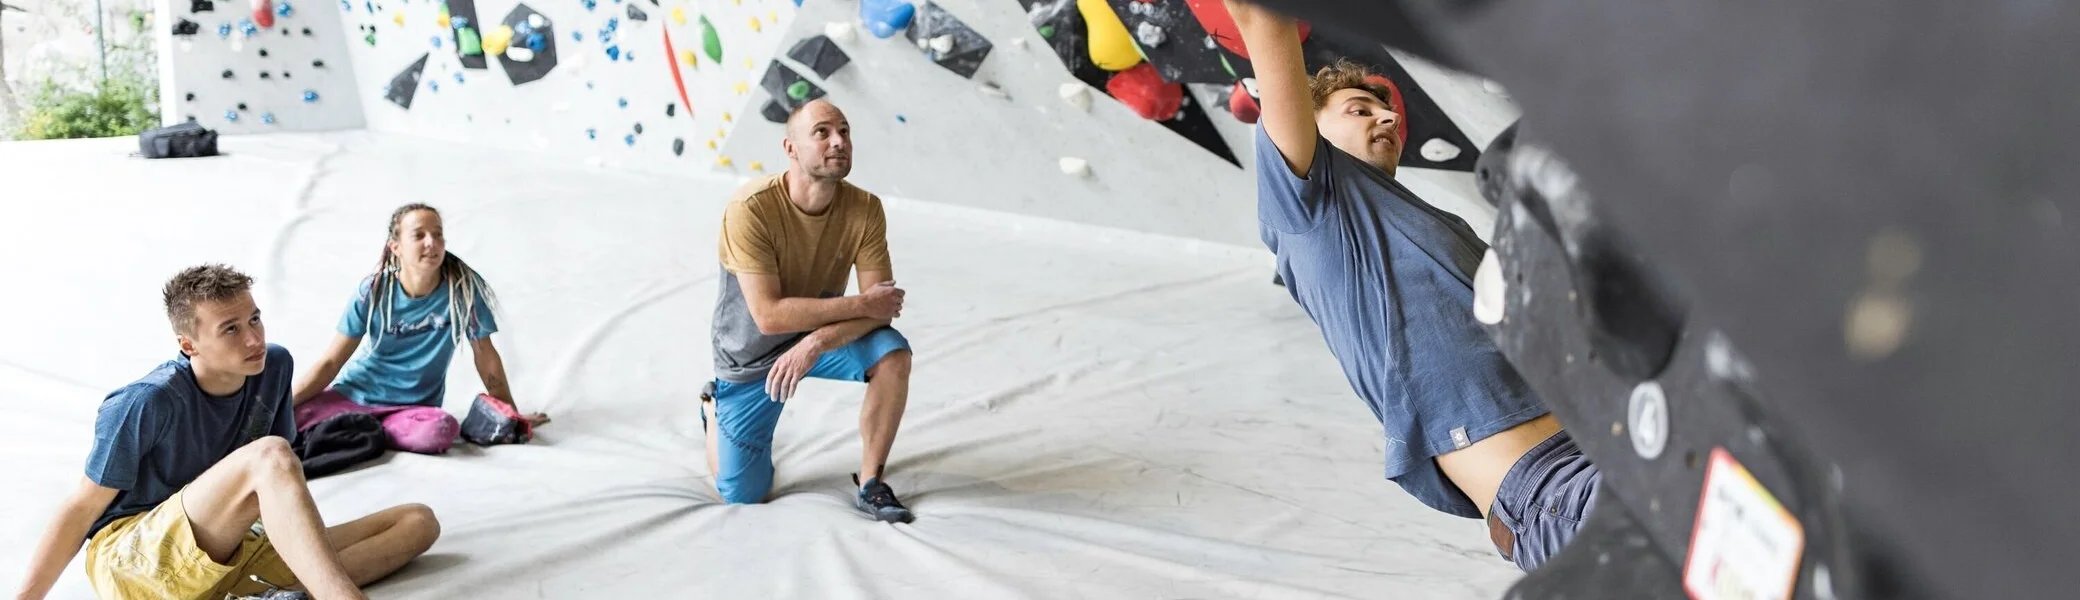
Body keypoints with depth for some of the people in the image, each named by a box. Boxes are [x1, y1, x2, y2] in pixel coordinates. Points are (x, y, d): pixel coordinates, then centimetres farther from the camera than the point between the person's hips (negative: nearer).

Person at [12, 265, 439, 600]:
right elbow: (83, 506, -7)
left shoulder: (275, 367, 0)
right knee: (269, 455, -34)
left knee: (418, 522, -8)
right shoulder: (149, 401, -15)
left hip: (228, 555, 6)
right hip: (130, 558, -6)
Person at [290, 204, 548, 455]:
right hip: (357, 394, 0)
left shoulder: (462, 287, -12)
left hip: (416, 406, 0)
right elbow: (331, 361, -4)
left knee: (442, 430, -35)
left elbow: (485, 354, -3)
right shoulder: (372, 291, -9)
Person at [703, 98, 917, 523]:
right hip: (752, 355, -2)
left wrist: (816, 343, -35)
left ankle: (870, 486, -11)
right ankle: (714, 409, 34)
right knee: (740, 496, 2)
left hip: (822, 338, 3)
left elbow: (882, 308, -21)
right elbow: (769, 315, -32)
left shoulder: (864, 209, -18)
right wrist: (860, 304, -30)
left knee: (893, 354, -29)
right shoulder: (751, 209, -29)